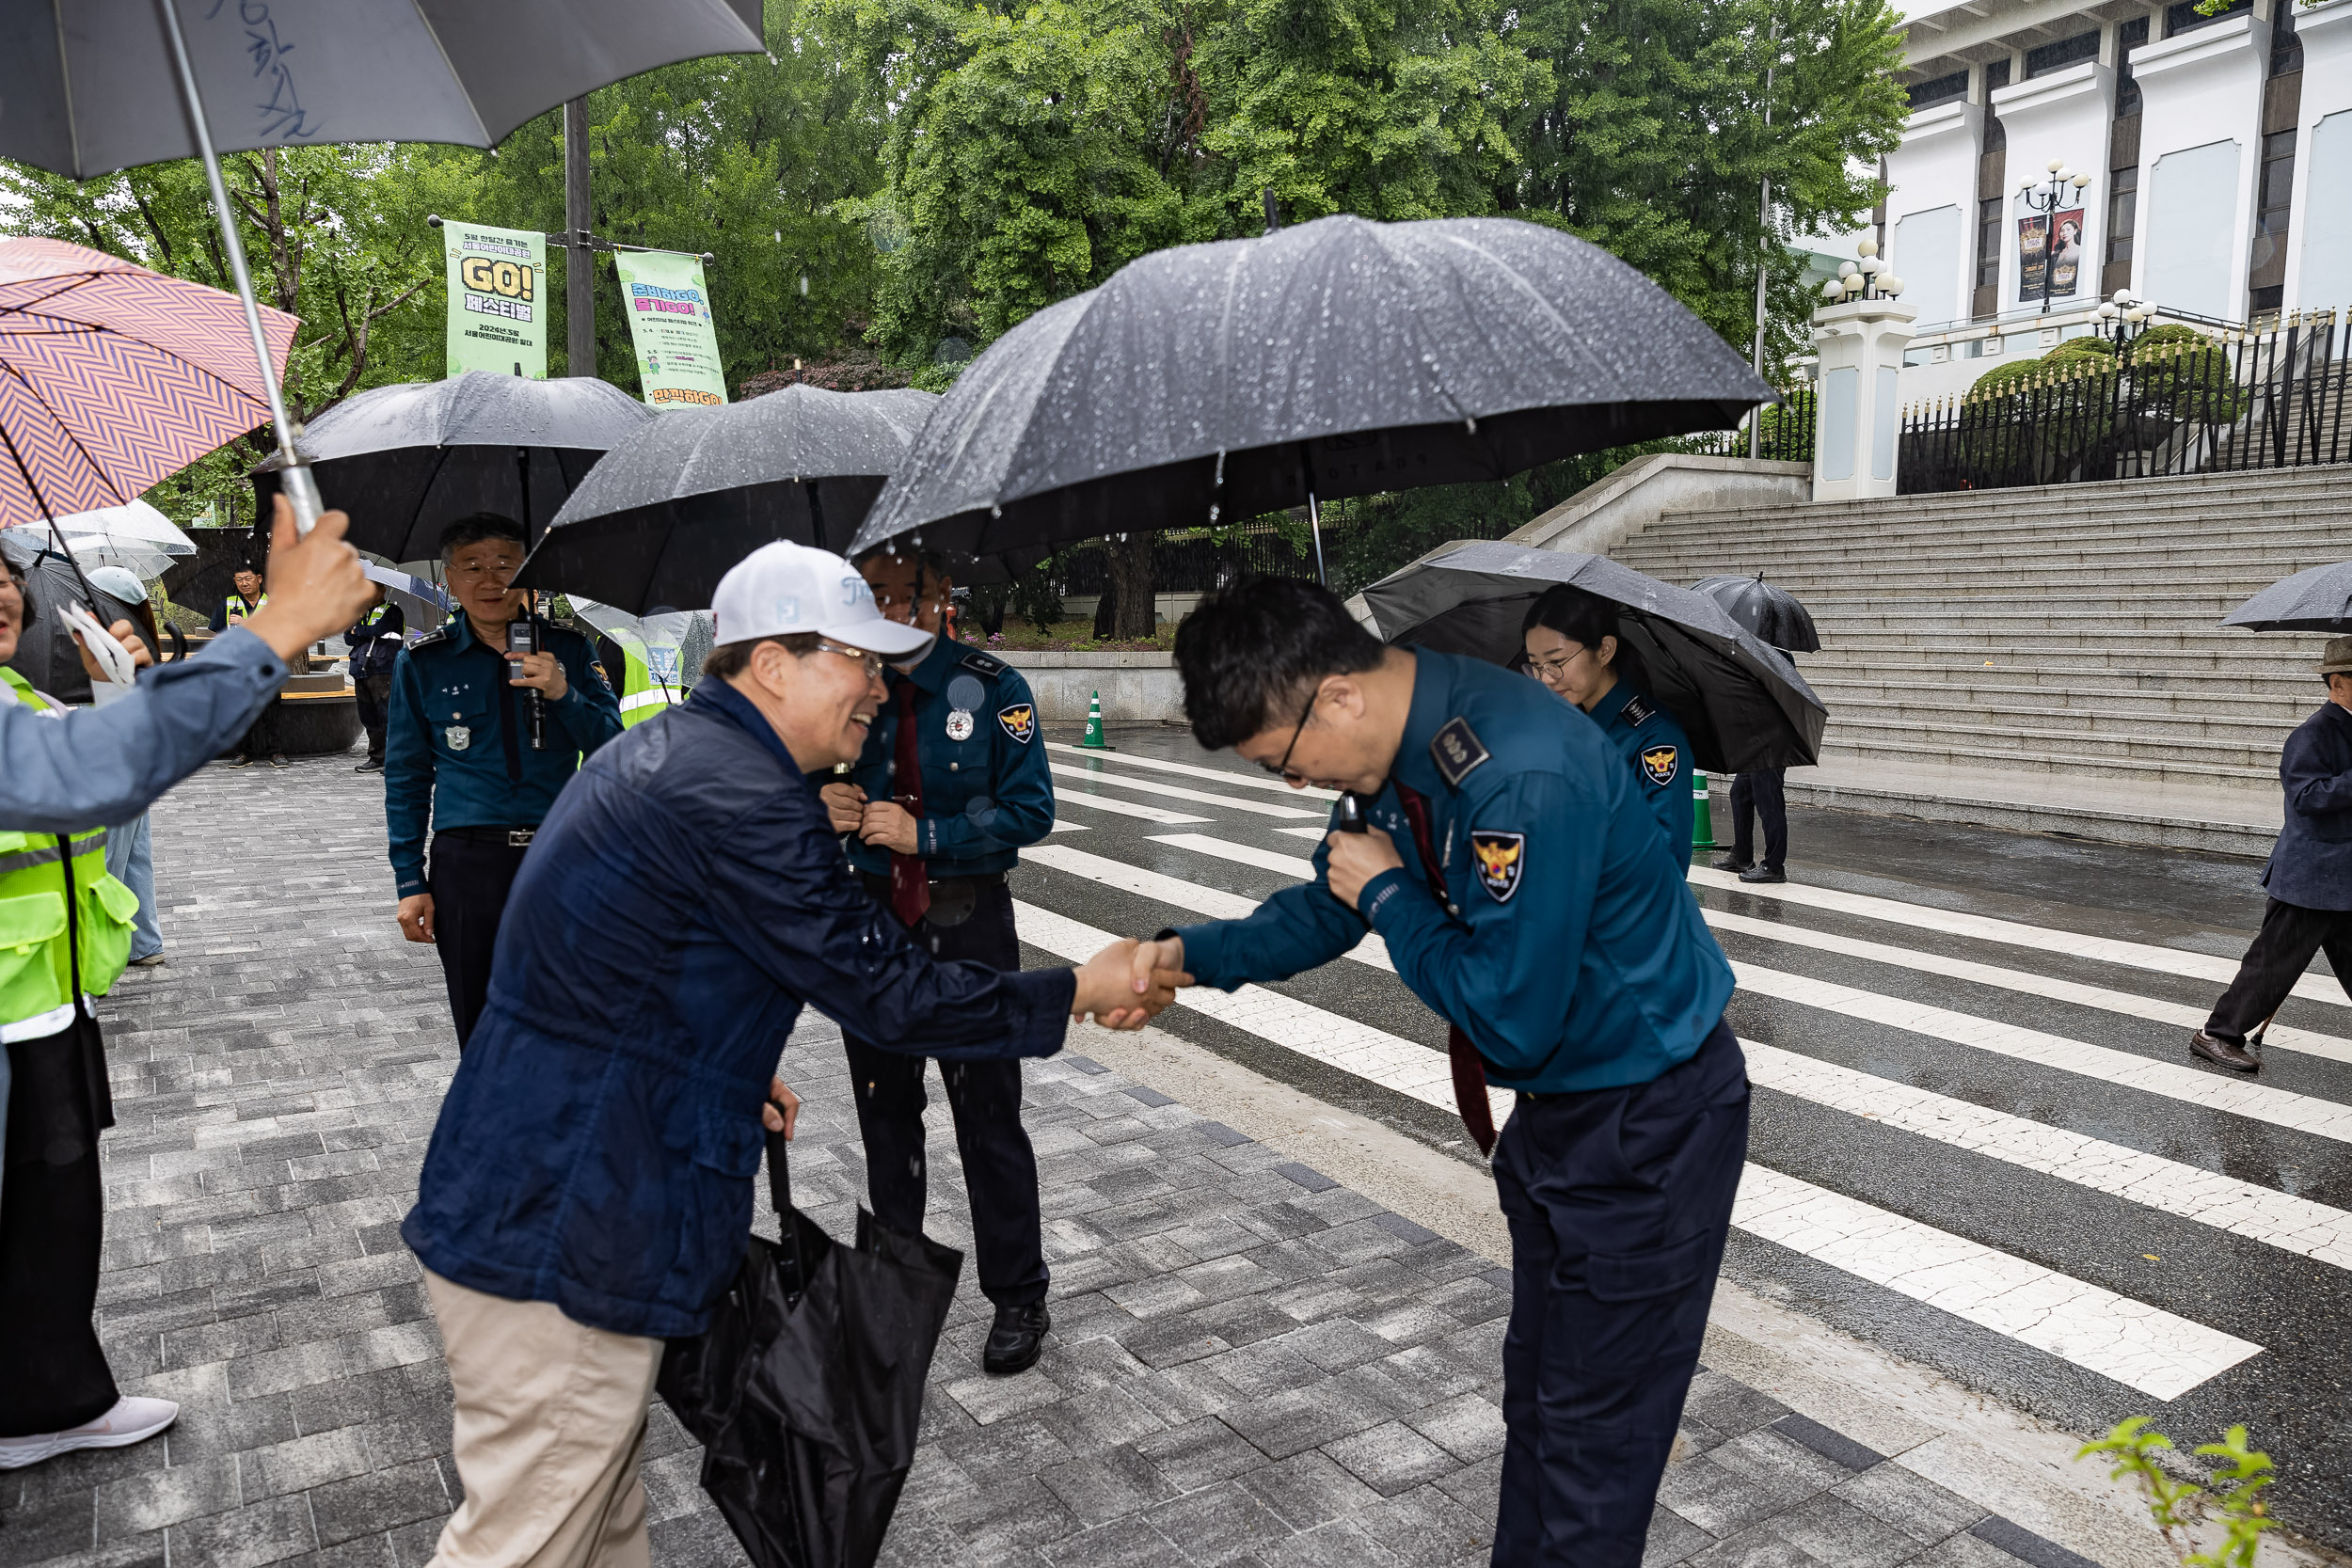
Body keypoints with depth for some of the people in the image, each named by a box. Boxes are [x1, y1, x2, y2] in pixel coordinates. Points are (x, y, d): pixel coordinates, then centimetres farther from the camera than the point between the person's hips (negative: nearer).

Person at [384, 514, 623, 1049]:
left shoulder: (567, 650, 5)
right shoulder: (423, 663, 5)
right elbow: (406, 777, 8)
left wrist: (564, 695, -16)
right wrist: (410, 882, 4)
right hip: (468, 863, 0)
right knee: (482, 1034, 6)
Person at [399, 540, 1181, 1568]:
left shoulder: (667, 753, 12)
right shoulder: (736, 799, -23)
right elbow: (881, 988, -21)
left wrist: (733, 1072, 18)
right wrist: (1079, 991, -11)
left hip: (520, 1202, 11)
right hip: (556, 1242, -11)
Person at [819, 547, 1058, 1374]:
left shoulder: (991, 689, -8)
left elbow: (1030, 811, -12)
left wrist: (925, 834, -19)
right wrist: (823, 805, -11)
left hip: (967, 924, -4)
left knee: (988, 1114, 4)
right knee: (885, 1109, 17)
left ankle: (1017, 1298, 20)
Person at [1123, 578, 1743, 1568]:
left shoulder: (1525, 780, -34)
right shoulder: (1406, 737, -5)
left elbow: (1511, 1020, -29)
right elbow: (1340, 900, 10)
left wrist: (1388, 894, -18)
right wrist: (1195, 953, 1)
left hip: (1649, 1124, -9)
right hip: (1557, 1104, 9)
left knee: (1593, 1438, 7)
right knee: (1534, 1388, 24)